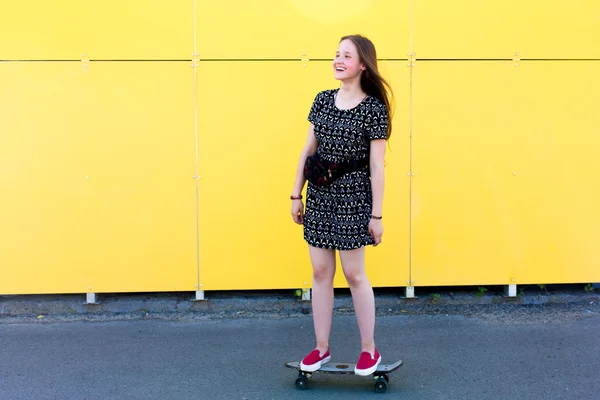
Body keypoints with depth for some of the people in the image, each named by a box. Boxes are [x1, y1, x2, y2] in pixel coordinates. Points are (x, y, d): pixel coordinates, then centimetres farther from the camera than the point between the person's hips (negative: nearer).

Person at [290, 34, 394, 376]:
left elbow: (376, 165, -9)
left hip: (353, 195, -5)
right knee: (321, 272, 10)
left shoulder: (374, 107, -8)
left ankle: (370, 350, 19)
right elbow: (308, 150, 10)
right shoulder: (322, 100, 6)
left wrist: (377, 214, -10)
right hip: (319, 194, 5)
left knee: (355, 274, 2)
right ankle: (322, 347, 22)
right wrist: (296, 195, 9)